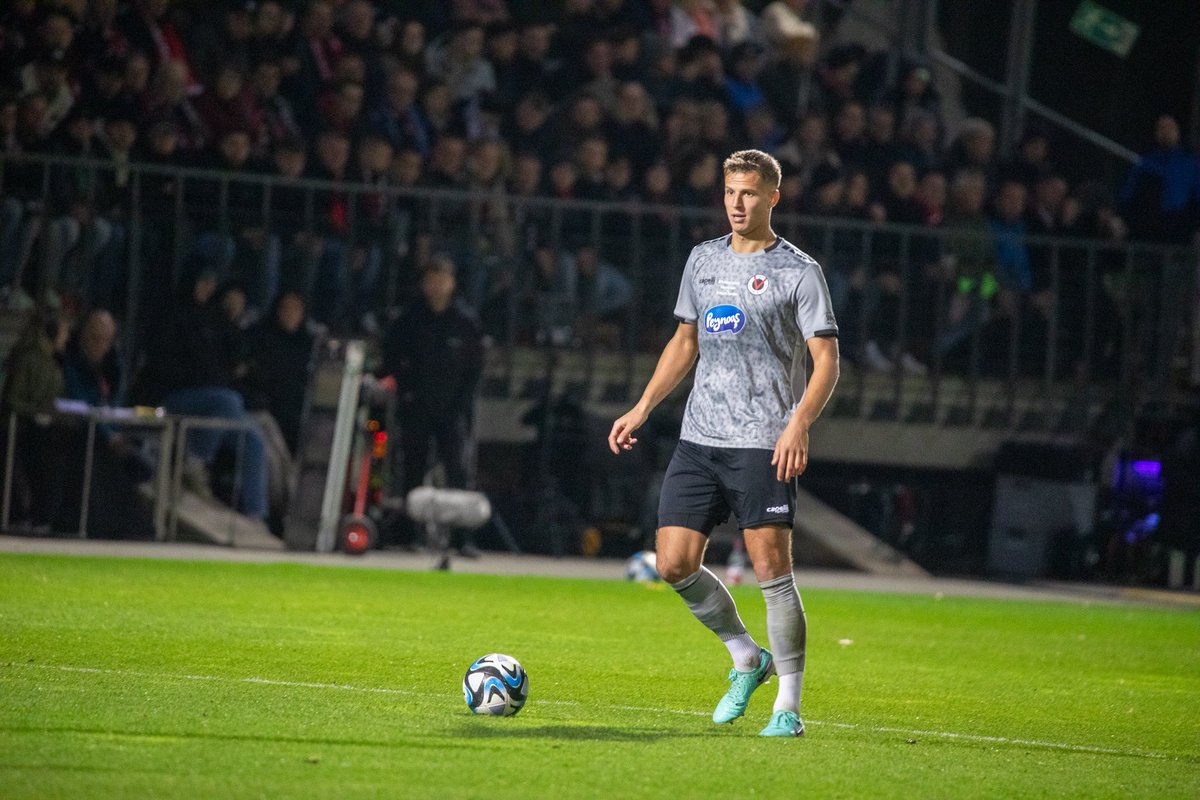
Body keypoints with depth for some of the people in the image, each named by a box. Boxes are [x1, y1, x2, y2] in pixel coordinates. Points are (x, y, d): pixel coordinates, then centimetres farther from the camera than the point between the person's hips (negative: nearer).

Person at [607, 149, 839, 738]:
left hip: (763, 445, -6)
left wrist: (798, 424, -21)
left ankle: (789, 706, -1)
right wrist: (642, 409, 19)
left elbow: (826, 360, -6)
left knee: (771, 568, -9)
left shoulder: (798, 271, -3)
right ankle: (746, 658, 22)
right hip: (698, 439, 6)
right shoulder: (704, 259, 15)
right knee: (674, 565, 1)